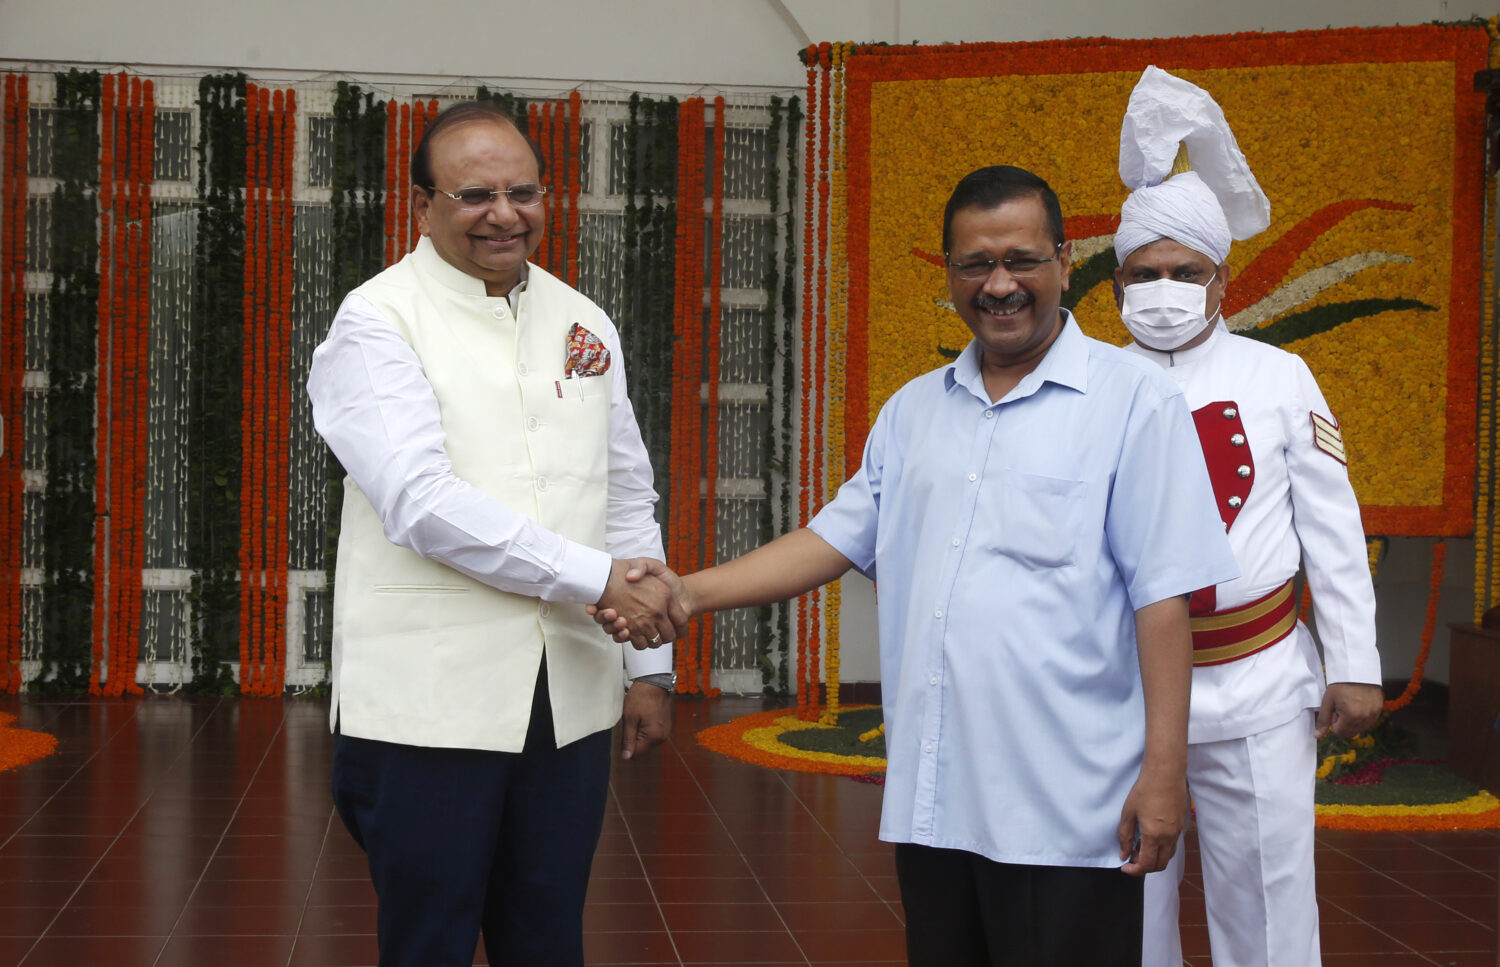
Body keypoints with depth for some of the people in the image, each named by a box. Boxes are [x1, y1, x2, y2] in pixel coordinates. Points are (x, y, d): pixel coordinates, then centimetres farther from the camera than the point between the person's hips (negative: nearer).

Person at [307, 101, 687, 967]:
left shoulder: (584, 326, 12)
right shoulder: (376, 324, -6)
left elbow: (628, 501, 16)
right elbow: (421, 502, -18)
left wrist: (652, 665, 13)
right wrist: (598, 579, -18)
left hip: (570, 703, 5)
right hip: (430, 704, -5)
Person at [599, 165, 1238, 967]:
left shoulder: (1134, 402, -2)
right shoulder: (914, 410, 16)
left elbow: (1162, 595, -7)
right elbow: (834, 540, 15)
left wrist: (1164, 770, -11)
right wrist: (688, 592, 3)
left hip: (1065, 812, -5)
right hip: (931, 803, 5)